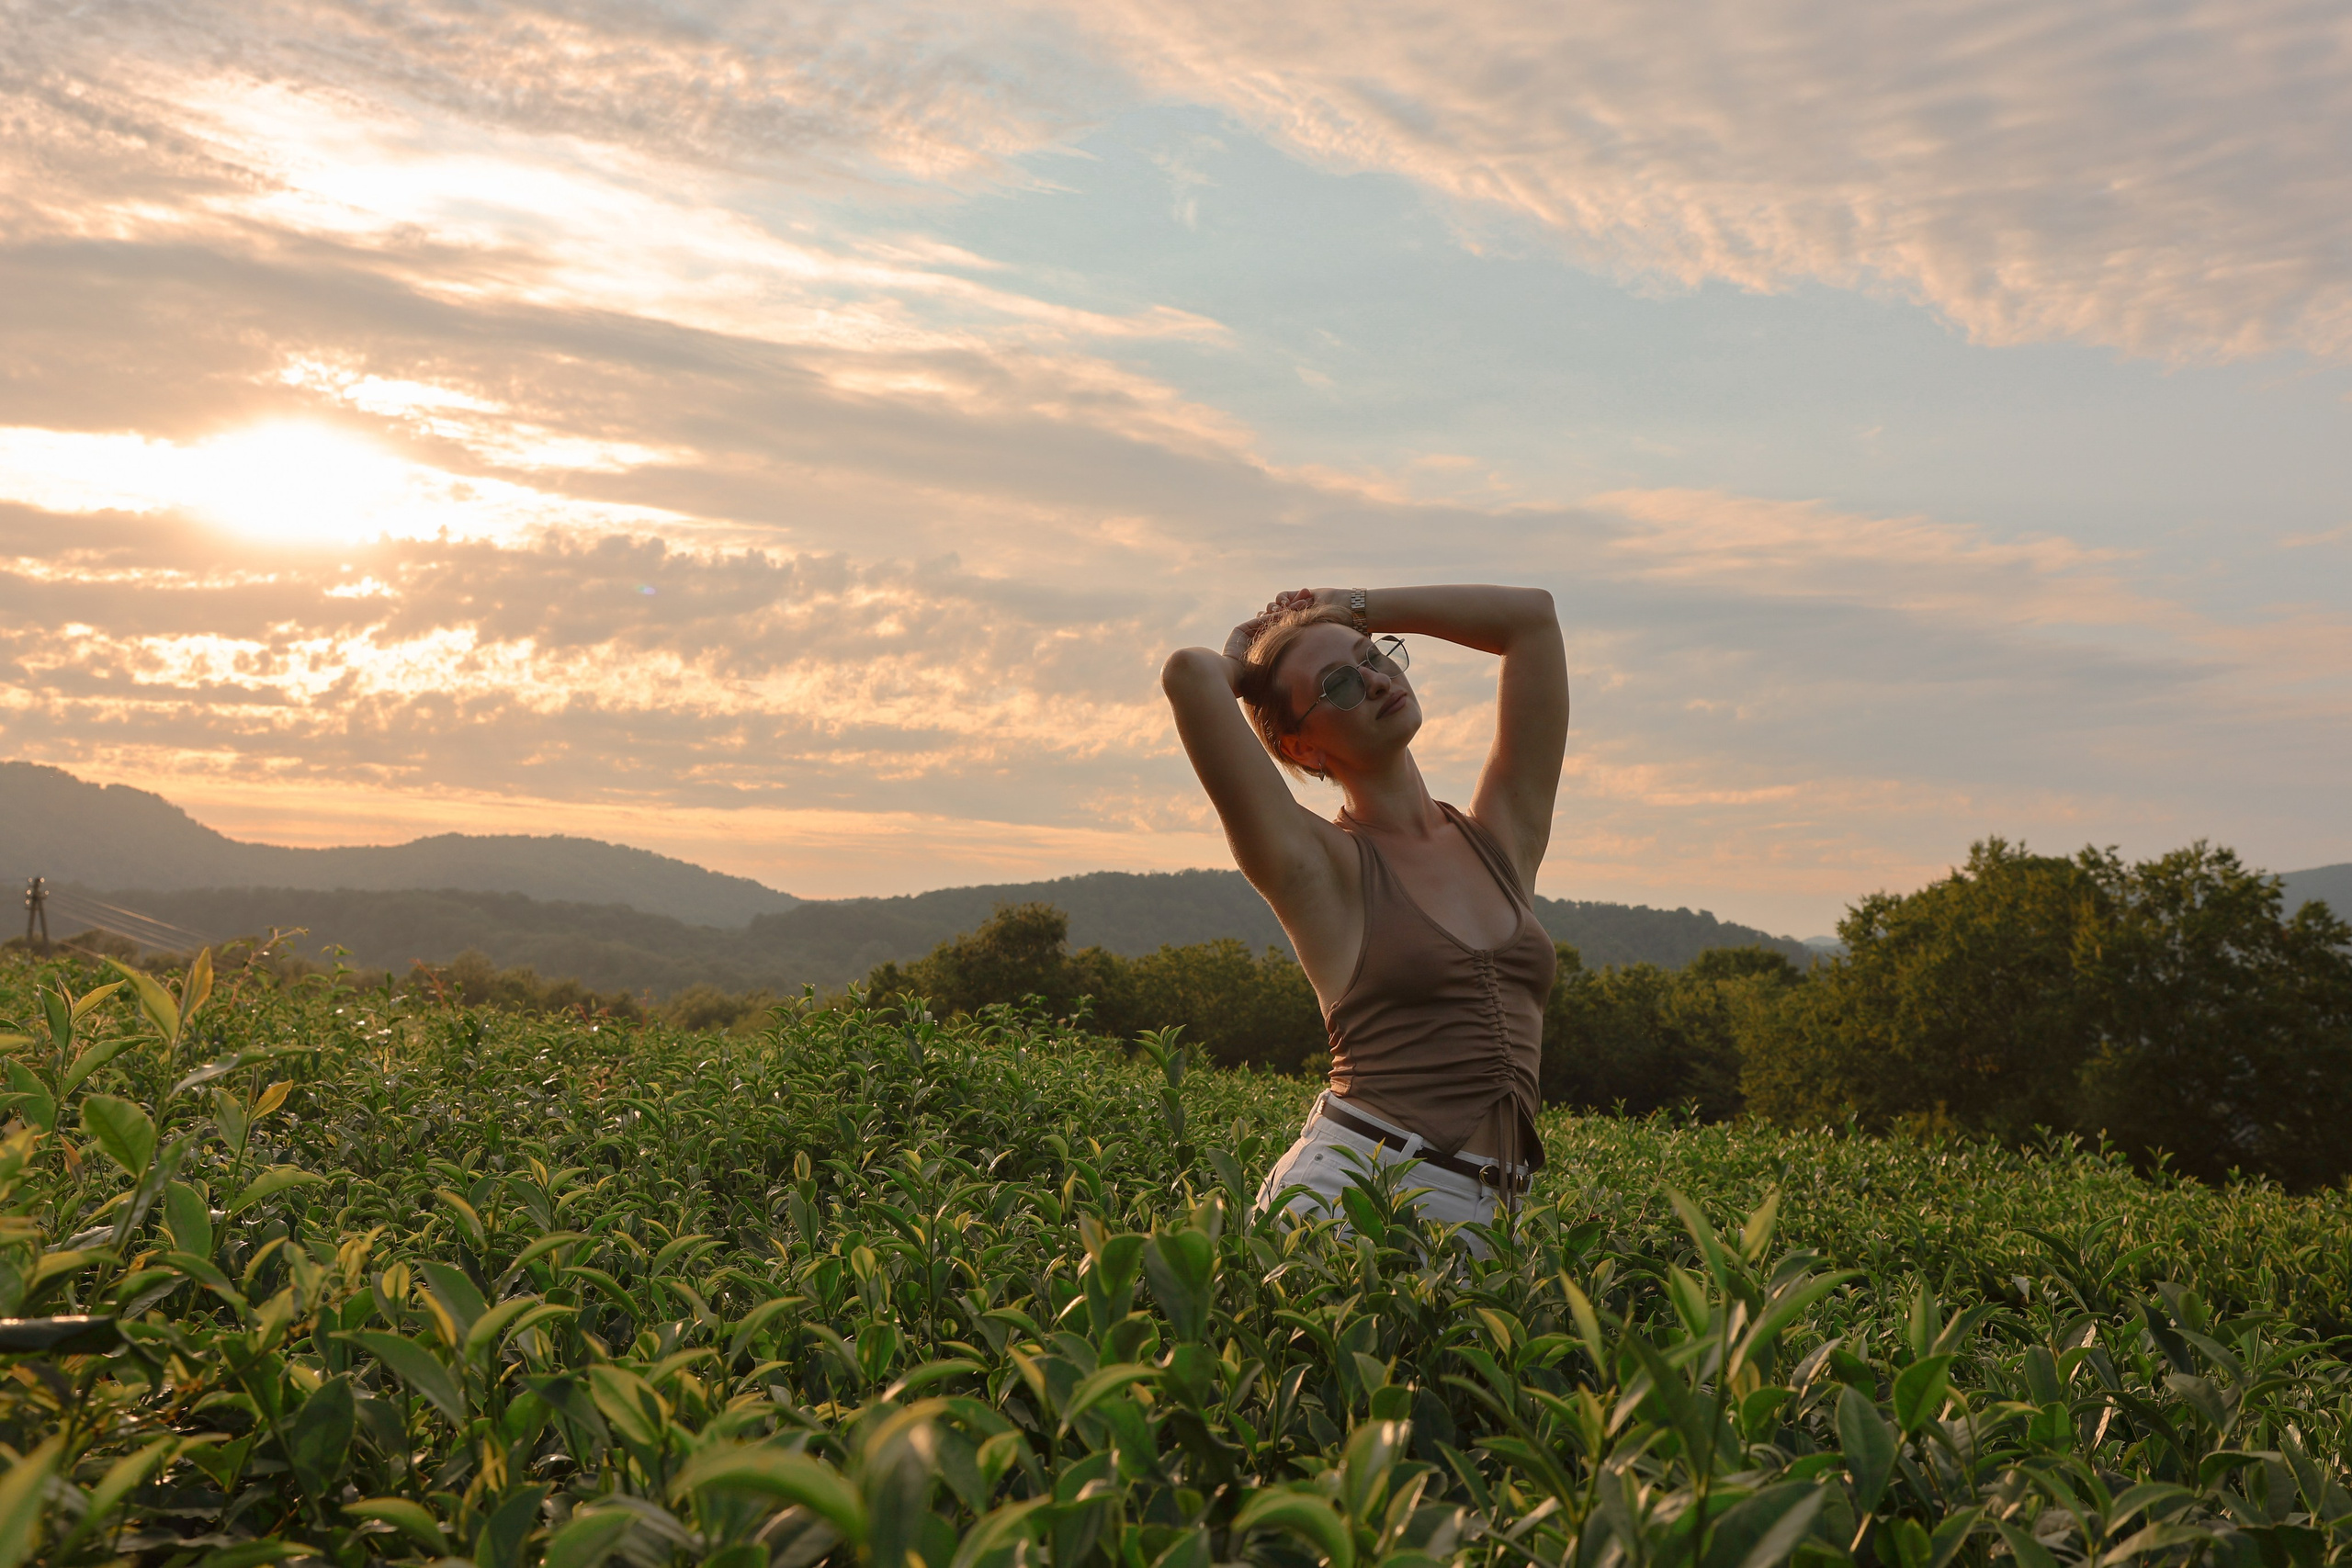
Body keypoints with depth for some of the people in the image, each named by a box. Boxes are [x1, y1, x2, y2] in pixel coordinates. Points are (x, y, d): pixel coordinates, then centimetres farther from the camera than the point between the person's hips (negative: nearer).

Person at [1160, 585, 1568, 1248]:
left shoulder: (1503, 836, 16)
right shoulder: (1317, 868, 2)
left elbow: (1533, 615, 16)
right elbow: (1188, 672, -10)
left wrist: (1352, 607, 19)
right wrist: (1239, 667, 14)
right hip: (1348, 1188, -3)